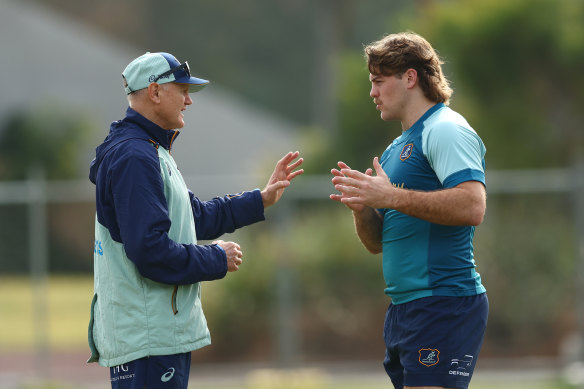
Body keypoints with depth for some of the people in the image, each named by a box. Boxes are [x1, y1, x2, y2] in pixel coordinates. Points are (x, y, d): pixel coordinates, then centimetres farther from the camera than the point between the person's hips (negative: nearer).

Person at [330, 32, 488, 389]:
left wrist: (390, 197, -21)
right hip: (404, 307, 10)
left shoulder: (445, 130, -8)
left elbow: (473, 207, -23)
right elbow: (377, 243, 23)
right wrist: (361, 204, 1)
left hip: (443, 305, -10)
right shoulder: (397, 148, 22)